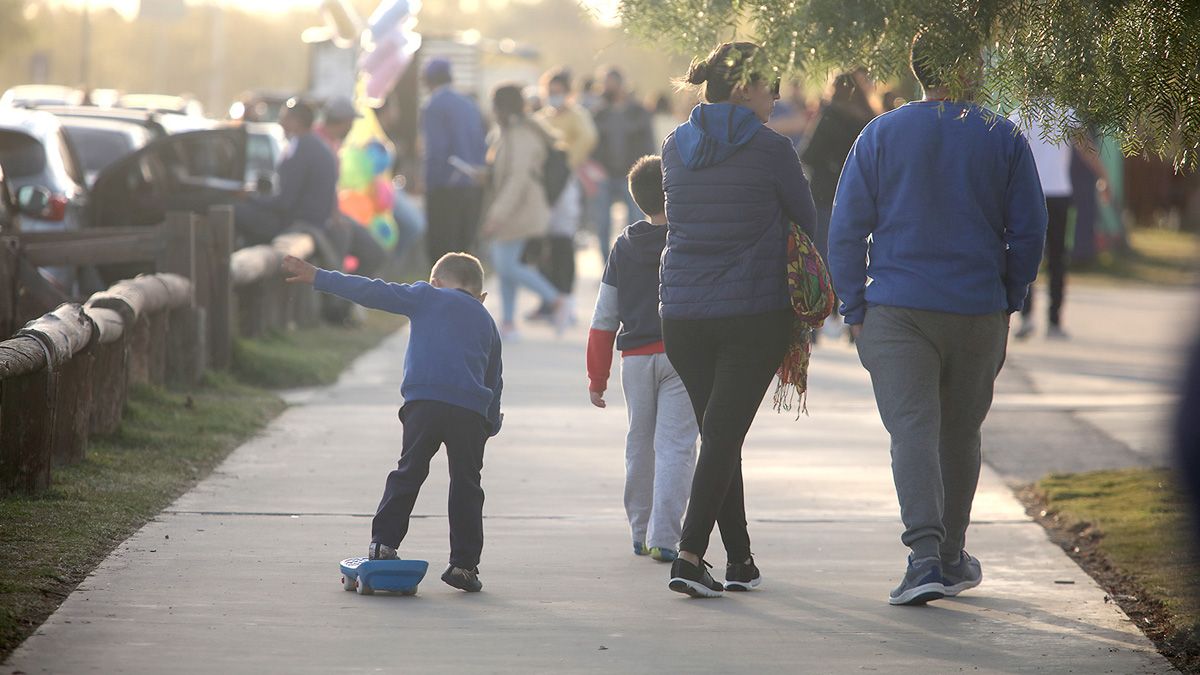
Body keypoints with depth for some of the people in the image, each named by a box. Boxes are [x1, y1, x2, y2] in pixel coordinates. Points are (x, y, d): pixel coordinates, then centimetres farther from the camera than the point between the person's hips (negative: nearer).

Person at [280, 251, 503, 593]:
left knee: (408, 473, 8)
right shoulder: (486, 322, 25)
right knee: (466, 485, 8)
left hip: (424, 402, -2)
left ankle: (383, 543, 2)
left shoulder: (426, 297, 15)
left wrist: (317, 277, 10)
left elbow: (373, 292, 8)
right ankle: (464, 564, 6)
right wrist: (491, 424, 38)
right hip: (471, 410, 2)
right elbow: (495, 381, 28)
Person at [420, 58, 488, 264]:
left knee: (441, 252, -4)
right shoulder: (470, 106, 12)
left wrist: (430, 186, -10)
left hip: (447, 191, -7)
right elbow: (483, 148, 12)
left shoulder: (433, 108, -9)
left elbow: (436, 152, -15)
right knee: (464, 250, 13)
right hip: (474, 187, 7)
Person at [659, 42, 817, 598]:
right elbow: (807, 220, 2)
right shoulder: (771, 150, -9)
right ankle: (690, 556, -15)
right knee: (724, 434, -3)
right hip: (754, 313, -5)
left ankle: (740, 560, 19)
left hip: (682, 315, 5)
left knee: (716, 432, 14)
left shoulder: (676, 147, 5)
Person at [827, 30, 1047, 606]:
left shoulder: (881, 134, 1)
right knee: (960, 434, 16)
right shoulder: (1004, 139, 1)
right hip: (979, 311, 1)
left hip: (896, 310, -1)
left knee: (912, 430, -7)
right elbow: (1029, 230, 2)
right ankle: (951, 558, 26)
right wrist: (1008, 299, 14)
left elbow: (845, 229, 0)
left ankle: (925, 556, -25)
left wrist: (855, 310, 5)